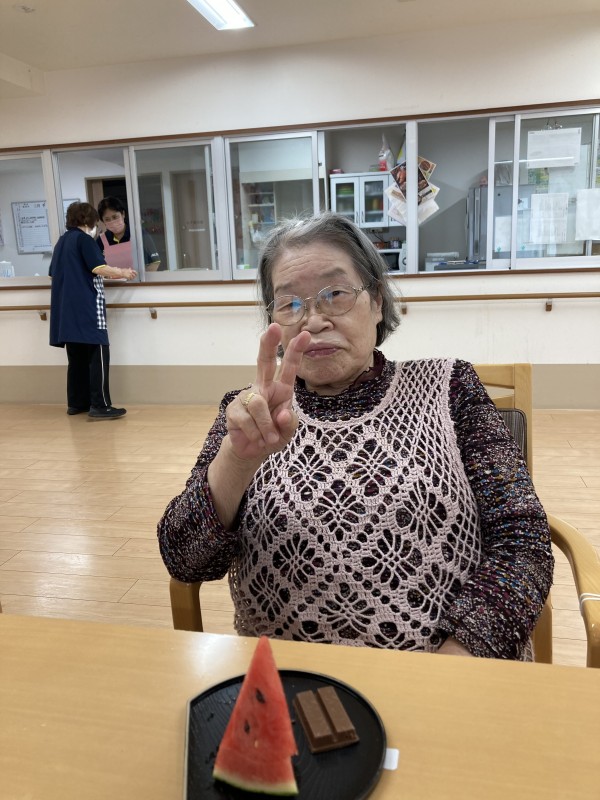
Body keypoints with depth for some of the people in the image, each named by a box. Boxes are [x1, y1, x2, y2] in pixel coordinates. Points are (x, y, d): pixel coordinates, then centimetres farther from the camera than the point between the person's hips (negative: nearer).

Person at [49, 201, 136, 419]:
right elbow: (99, 268, -17)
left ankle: (76, 403, 16)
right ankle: (100, 406, -11)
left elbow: (55, 273, 25)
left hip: (66, 309, 9)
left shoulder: (62, 241, 18)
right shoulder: (84, 239, -6)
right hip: (86, 307, -9)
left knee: (77, 357, 13)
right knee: (98, 355, -8)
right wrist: (123, 273, -2)